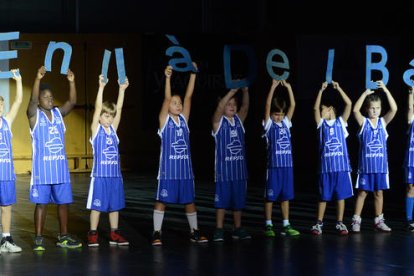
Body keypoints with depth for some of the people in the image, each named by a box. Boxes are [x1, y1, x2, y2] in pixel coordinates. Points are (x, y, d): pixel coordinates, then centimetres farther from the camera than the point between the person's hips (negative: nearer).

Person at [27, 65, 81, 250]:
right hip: (42, 168, -5)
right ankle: (38, 239, 4)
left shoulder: (58, 113, 9)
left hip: (60, 167, 5)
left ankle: (63, 237, 16)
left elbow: (72, 102, -4)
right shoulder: (34, 115, -3)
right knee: (41, 203, -2)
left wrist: (71, 82, -17)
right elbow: (33, 100, -21)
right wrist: (38, 79, -34)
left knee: (63, 202, 7)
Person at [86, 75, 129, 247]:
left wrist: (122, 89, -2)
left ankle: (114, 234, 16)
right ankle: (93, 234, 7)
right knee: (97, 205, 0)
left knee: (115, 204, 9)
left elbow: (119, 108, 4)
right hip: (100, 174, -5)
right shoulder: (96, 129, -3)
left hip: (115, 173, 5)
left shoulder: (113, 129, 9)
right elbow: (98, 108, -13)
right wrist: (101, 87, -20)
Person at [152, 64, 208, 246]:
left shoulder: (183, 119, 8)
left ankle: (194, 231, 17)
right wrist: (168, 78, -25)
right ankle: (157, 232, 7)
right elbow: (166, 98, -14)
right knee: (161, 200, 1)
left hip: (185, 166, 4)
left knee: (189, 200, 9)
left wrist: (193, 74, -6)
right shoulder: (164, 120, -2)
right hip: (168, 168, -4)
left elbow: (188, 96, 1)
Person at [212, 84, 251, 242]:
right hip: (223, 167, -4)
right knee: (222, 199, -2)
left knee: (238, 200, 8)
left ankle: (237, 229, 16)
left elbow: (245, 107, -6)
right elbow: (219, 107, -21)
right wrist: (233, 91, -28)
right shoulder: (218, 121, -3)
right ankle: (219, 230, 3)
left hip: (239, 167, 5)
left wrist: (245, 91, -22)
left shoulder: (239, 120, 10)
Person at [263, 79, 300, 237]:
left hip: (287, 164, 5)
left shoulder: (286, 122, 11)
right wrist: (273, 87, -19)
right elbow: (267, 106, -14)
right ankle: (268, 226, 7)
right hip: (274, 165, -5)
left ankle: (286, 226, 13)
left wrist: (288, 87, -2)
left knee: (286, 196, 8)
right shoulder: (269, 124, -2)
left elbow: (293, 105, 6)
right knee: (270, 196, 1)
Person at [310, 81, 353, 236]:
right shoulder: (321, 123, 9)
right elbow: (315, 108, -4)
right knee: (324, 196, 5)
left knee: (341, 195, 3)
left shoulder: (341, 121, 7)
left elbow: (349, 104, -2)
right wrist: (321, 90, -8)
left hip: (341, 164, -1)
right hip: (326, 165, 1)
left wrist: (338, 88, -5)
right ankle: (319, 223, 11)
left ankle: (340, 223, 10)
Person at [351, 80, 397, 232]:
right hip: (365, 164, -2)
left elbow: (394, 109, -10)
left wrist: (385, 90, -15)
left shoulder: (383, 122, 4)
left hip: (381, 164, 2)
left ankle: (379, 221, 17)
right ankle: (356, 221, 8)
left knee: (379, 192, 9)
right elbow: (355, 110, -20)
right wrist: (365, 93, -19)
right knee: (362, 192, 3)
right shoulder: (363, 122, -2)